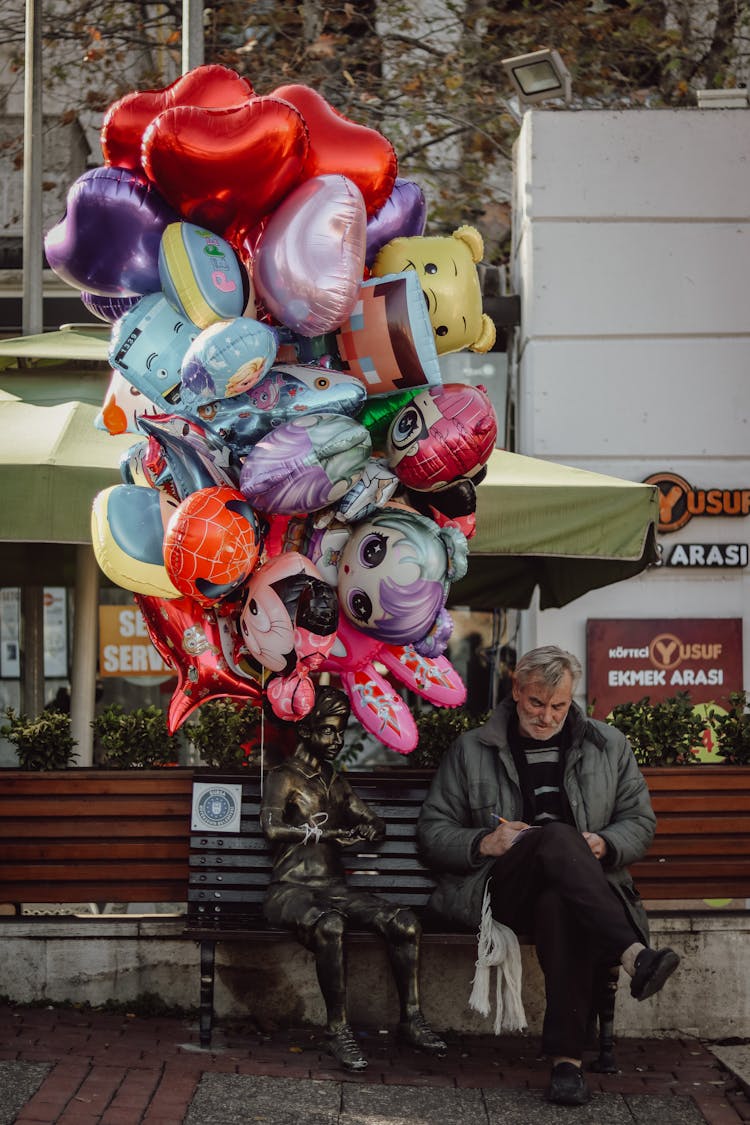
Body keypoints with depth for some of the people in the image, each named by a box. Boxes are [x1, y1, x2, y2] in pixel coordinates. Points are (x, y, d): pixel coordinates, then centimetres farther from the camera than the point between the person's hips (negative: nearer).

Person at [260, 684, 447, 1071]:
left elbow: (376, 824, 29)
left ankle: (411, 1020, -12)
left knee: (404, 921, -20)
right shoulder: (283, 778, 1)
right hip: (290, 889, -6)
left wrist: (367, 829, 5)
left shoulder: (335, 781, 23)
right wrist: (328, 832, -15)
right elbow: (272, 827, -18)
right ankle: (338, 1031, -33)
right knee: (330, 925, -40)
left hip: (335, 888, 6)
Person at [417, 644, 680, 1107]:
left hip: (582, 889, 1)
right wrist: (484, 843, -8)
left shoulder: (609, 746, 19)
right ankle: (634, 955, -54)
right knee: (557, 837, -37)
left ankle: (567, 1057, -44)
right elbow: (433, 830, 12)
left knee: (558, 904, -41)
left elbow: (640, 821, 18)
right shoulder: (472, 750, 15)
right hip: (500, 890, -1)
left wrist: (605, 845, -5)